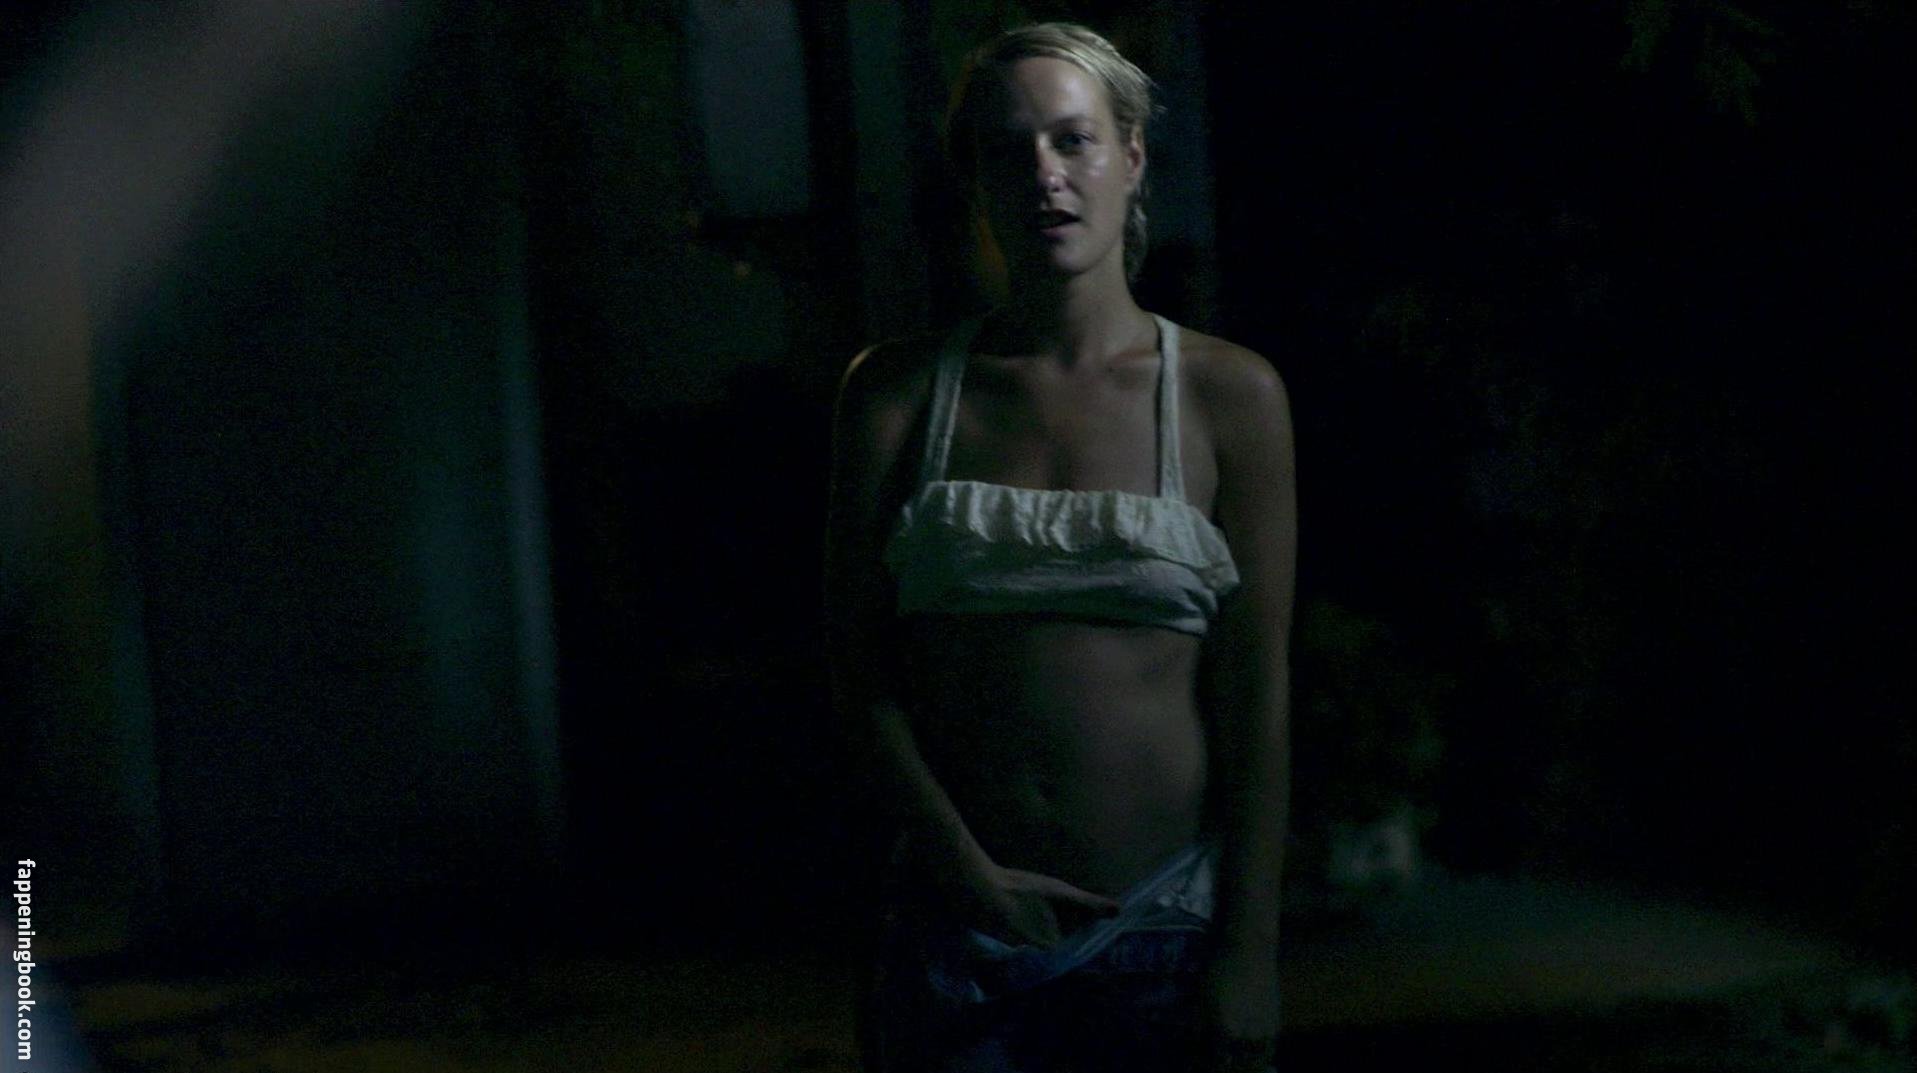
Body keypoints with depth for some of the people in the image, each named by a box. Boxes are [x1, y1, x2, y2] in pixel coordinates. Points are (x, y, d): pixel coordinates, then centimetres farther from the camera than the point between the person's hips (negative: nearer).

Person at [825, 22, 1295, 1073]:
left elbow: (1257, 692, -3)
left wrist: (1249, 949, -6)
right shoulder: (899, 394, 3)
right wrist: (962, 866, -8)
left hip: (1164, 924, -1)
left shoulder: (1228, 395, 0)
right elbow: (857, 662, 2)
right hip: (959, 931, 1)